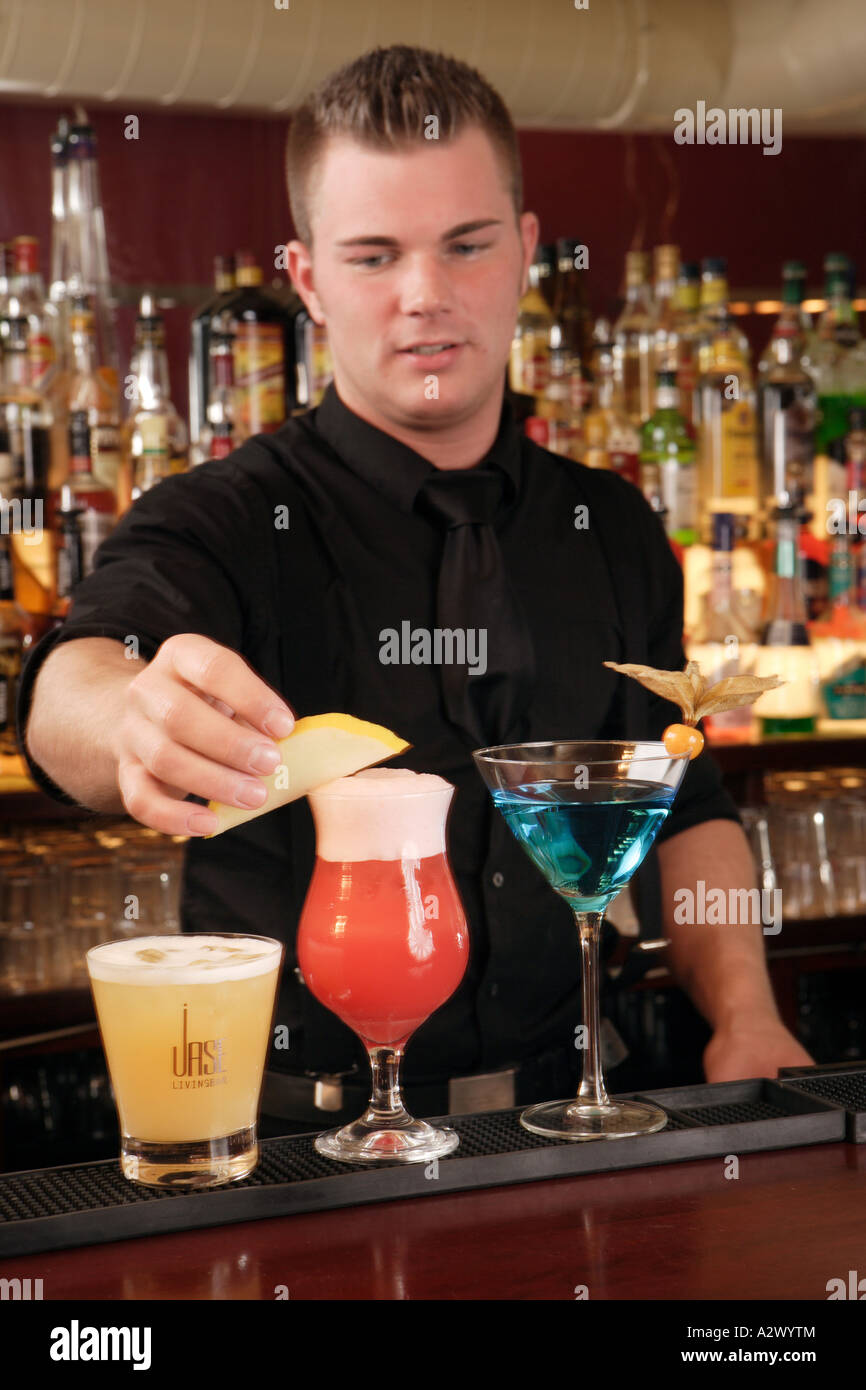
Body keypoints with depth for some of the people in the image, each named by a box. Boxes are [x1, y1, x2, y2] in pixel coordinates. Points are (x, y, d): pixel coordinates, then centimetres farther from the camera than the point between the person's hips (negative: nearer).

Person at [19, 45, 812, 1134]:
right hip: (298, 1126, -3)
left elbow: (685, 806, 19)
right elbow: (70, 691, -23)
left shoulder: (613, 532, 12)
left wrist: (745, 1015, 1)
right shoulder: (224, 522, -3)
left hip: (561, 1106, 4)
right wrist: (141, 721, -48)